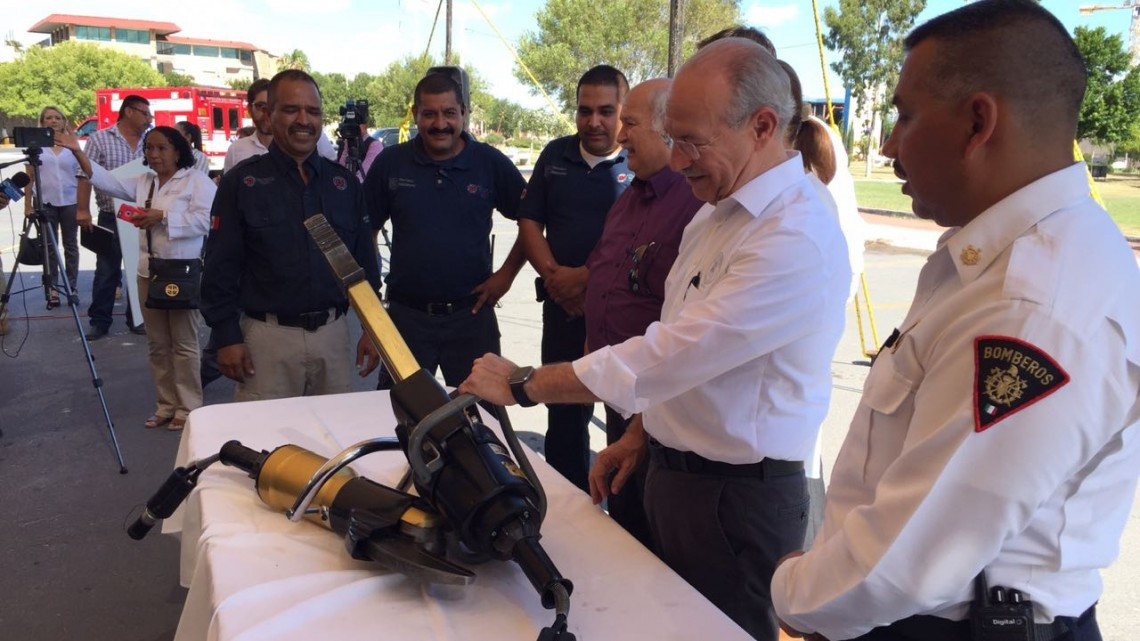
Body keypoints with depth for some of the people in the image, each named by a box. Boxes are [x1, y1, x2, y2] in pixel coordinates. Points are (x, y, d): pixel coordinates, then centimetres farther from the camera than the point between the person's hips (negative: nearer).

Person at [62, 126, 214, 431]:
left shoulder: (197, 180, -6)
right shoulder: (143, 182, 15)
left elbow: (205, 220, -17)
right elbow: (108, 181, 6)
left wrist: (162, 216, -20)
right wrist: (78, 152, -3)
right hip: (149, 273, 7)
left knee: (183, 344, -1)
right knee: (157, 344, 12)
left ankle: (188, 408, 8)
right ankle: (166, 405, 22)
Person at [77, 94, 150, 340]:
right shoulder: (99, 139, -2)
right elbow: (85, 176, -5)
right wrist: (82, 209, -13)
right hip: (111, 218, -3)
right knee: (106, 272, 4)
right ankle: (100, 322, 12)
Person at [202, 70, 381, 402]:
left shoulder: (343, 182, 8)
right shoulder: (241, 182, -2)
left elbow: (364, 260, 10)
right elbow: (220, 267, -3)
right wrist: (227, 337, -8)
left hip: (333, 334, 3)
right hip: (268, 336, -3)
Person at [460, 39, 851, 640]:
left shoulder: (798, 239, -24)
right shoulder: (716, 214, 7)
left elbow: (668, 357, -27)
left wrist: (522, 383, -20)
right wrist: (641, 436, 10)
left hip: (738, 495, -8)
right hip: (672, 473, 8)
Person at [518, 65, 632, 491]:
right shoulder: (556, 155, 10)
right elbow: (529, 221, 10)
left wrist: (587, 277, -19)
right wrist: (553, 273, -6)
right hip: (563, 307, 5)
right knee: (563, 413, 16)